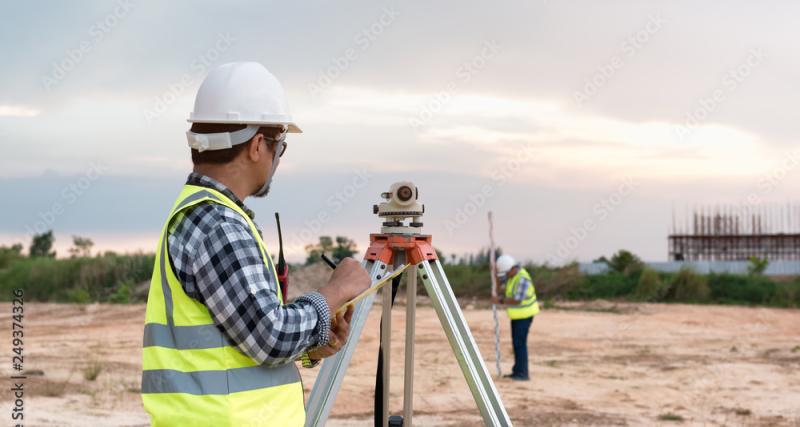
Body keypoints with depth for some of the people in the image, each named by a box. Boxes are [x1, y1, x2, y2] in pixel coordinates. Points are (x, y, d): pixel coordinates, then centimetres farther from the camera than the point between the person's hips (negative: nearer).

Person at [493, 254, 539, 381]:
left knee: (520, 343, -9)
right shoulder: (512, 273, 2)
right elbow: (498, 280, 8)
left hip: (524, 314, -10)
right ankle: (518, 371, 18)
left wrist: (501, 300, -20)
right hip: (517, 313, 10)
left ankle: (523, 374, -4)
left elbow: (517, 300, -29)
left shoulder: (522, 279, -28)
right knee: (516, 342, 12)